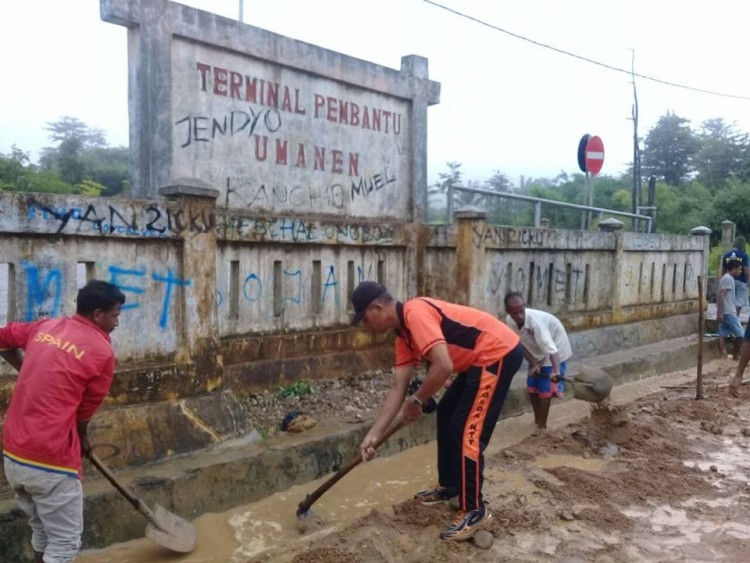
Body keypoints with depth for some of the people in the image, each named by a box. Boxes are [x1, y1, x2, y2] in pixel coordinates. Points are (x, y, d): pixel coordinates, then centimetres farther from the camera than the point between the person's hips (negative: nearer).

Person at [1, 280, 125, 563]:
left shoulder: (44, 326, 6)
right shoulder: (102, 351, -11)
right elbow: (84, 411, -1)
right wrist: (83, 441, 18)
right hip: (50, 461, -7)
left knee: (42, 531, 25)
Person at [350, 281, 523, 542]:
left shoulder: (415, 313, -21)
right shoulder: (404, 333, 9)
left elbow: (443, 366, -28)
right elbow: (398, 388, 9)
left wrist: (417, 401, -12)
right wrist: (373, 434, 8)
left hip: (499, 353, -10)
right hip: (480, 359, 10)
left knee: (466, 432, -7)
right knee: (446, 414, 18)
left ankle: (474, 510, 8)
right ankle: (448, 486, 33)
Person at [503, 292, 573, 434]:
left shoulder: (535, 321, -39)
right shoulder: (509, 321, -21)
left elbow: (550, 349, -48)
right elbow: (521, 345, -9)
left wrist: (556, 371, -61)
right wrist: (533, 364, -18)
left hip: (555, 345, -6)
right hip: (536, 351, 6)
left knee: (545, 388, -7)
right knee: (532, 387, 8)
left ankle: (542, 425, 7)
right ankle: (537, 419, 26)